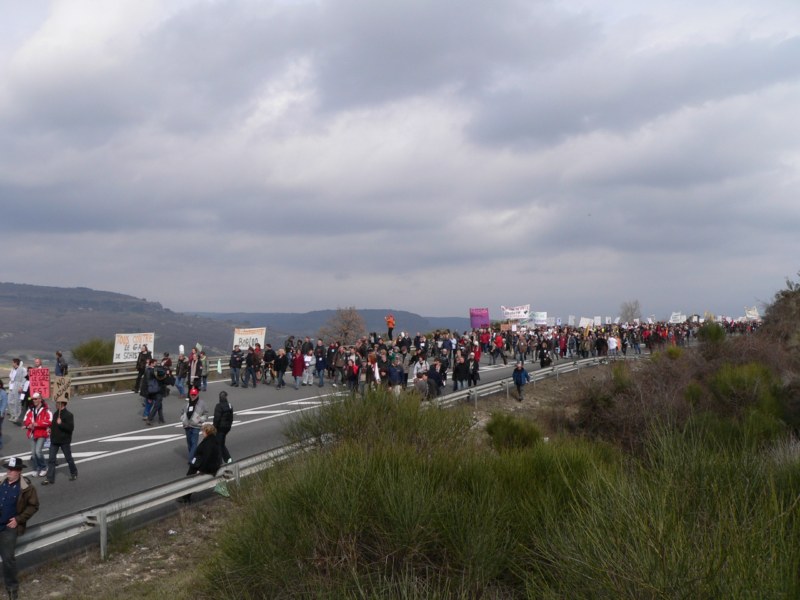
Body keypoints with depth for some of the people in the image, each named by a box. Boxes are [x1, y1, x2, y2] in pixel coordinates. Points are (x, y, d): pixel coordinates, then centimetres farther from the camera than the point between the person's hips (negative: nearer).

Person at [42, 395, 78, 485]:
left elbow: (71, 428, -23)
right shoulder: (56, 414, 9)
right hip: (54, 440, 7)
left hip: (64, 441, -7)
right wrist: (51, 429, 8)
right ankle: (50, 478, 4)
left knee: (69, 458, 9)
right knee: (51, 459, 2)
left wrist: (61, 423, -28)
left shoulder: (68, 415, -15)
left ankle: (74, 473, 28)